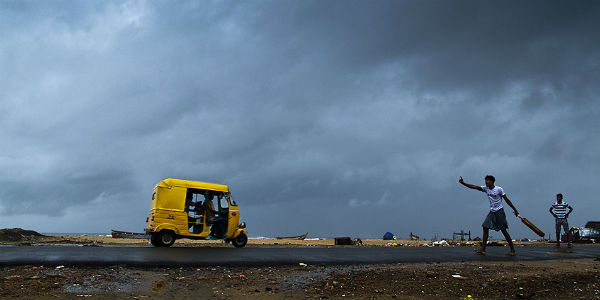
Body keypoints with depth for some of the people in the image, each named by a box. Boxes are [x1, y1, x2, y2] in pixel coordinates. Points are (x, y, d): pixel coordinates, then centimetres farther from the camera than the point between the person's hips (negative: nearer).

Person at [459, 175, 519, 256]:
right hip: (492, 212, 6)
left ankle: (512, 250, 6)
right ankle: (483, 249, -4)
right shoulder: (486, 188, 3)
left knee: (503, 230, -4)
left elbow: (506, 200, -5)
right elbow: (474, 187, -5)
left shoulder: (499, 189, -10)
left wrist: (514, 209, -2)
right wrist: (463, 183, -16)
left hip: (499, 211, -6)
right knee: (485, 227, -4)